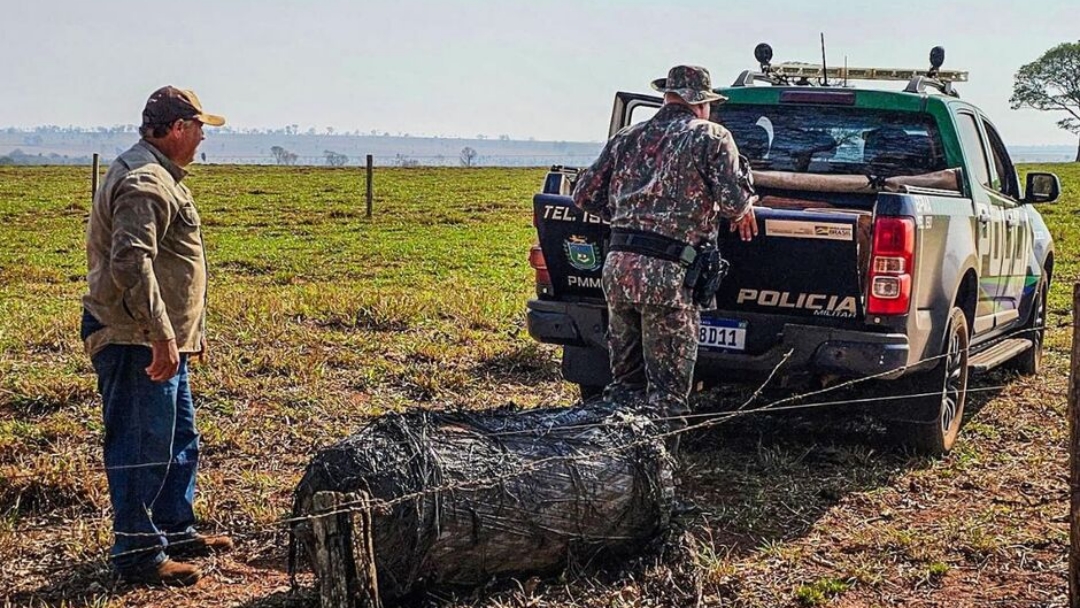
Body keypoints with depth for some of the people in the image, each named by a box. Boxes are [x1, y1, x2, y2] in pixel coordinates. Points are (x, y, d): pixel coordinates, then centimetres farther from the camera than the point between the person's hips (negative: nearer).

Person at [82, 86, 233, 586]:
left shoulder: (158, 176, 18)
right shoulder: (145, 182, -18)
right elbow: (131, 263, -29)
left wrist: (191, 330, 26)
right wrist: (161, 337, -30)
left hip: (160, 340, 11)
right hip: (138, 343, -11)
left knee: (179, 440, 20)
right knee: (143, 447, -3)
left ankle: (175, 531, 33)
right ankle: (138, 555, 7)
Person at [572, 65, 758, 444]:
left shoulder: (628, 138, 18)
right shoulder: (712, 137, 3)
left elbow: (585, 194, 17)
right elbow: (734, 200, -7)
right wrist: (742, 212, 15)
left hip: (618, 266, 6)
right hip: (667, 274, -6)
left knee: (623, 383, 19)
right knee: (667, 393, 3)